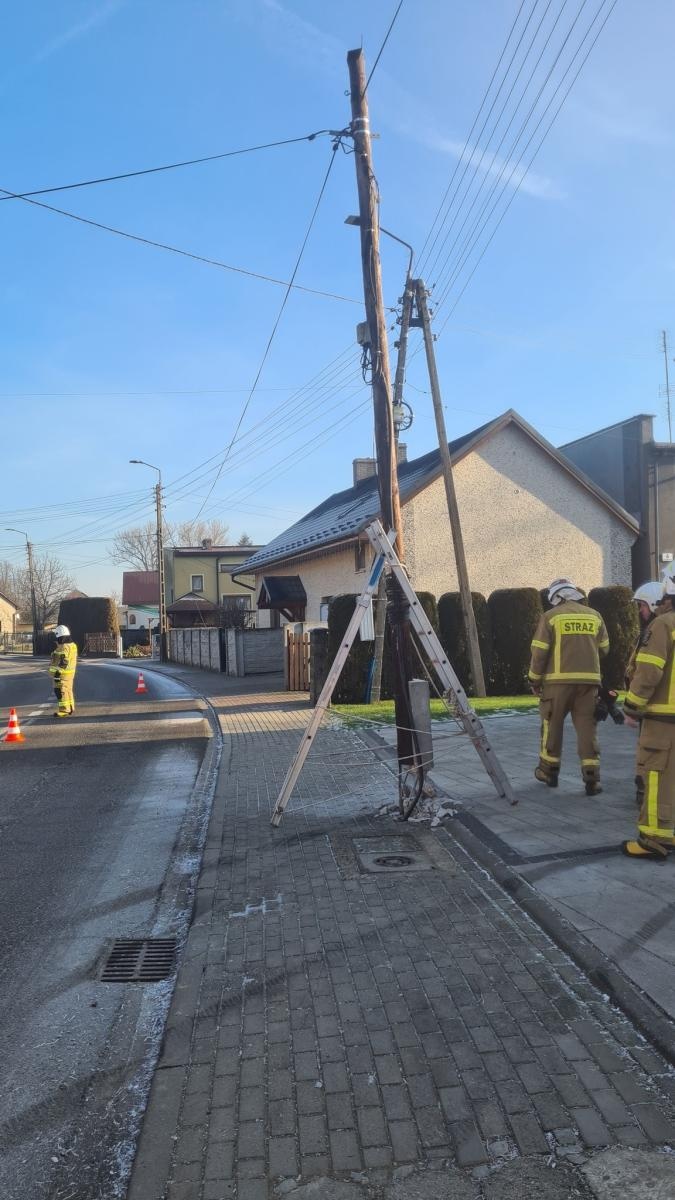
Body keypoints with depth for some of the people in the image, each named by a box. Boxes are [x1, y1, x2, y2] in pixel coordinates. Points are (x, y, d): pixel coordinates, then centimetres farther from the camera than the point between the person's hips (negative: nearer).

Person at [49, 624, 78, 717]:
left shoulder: (63, 648, -18)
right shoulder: (73, 645, 12)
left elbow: (63, 662, -23)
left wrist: (57, 672, -21)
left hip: (62, 673, -10)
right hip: (71, 672, 10)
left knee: (61, 692, -6)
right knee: (68, 690, 17)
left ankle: (63, 711, -5)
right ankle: (70, 709, 23)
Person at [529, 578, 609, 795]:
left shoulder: (551, 616, -2)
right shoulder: (594, 616, 9)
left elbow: (539, 652, -5)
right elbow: (603, 649, 14)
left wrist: (535, 680, 4)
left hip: (558, 680, -3)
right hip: (589, 680, 3)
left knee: (552, 726, 11)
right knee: (587, 728, 6)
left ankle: (549, 771, 22)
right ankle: (592, 779, 3)